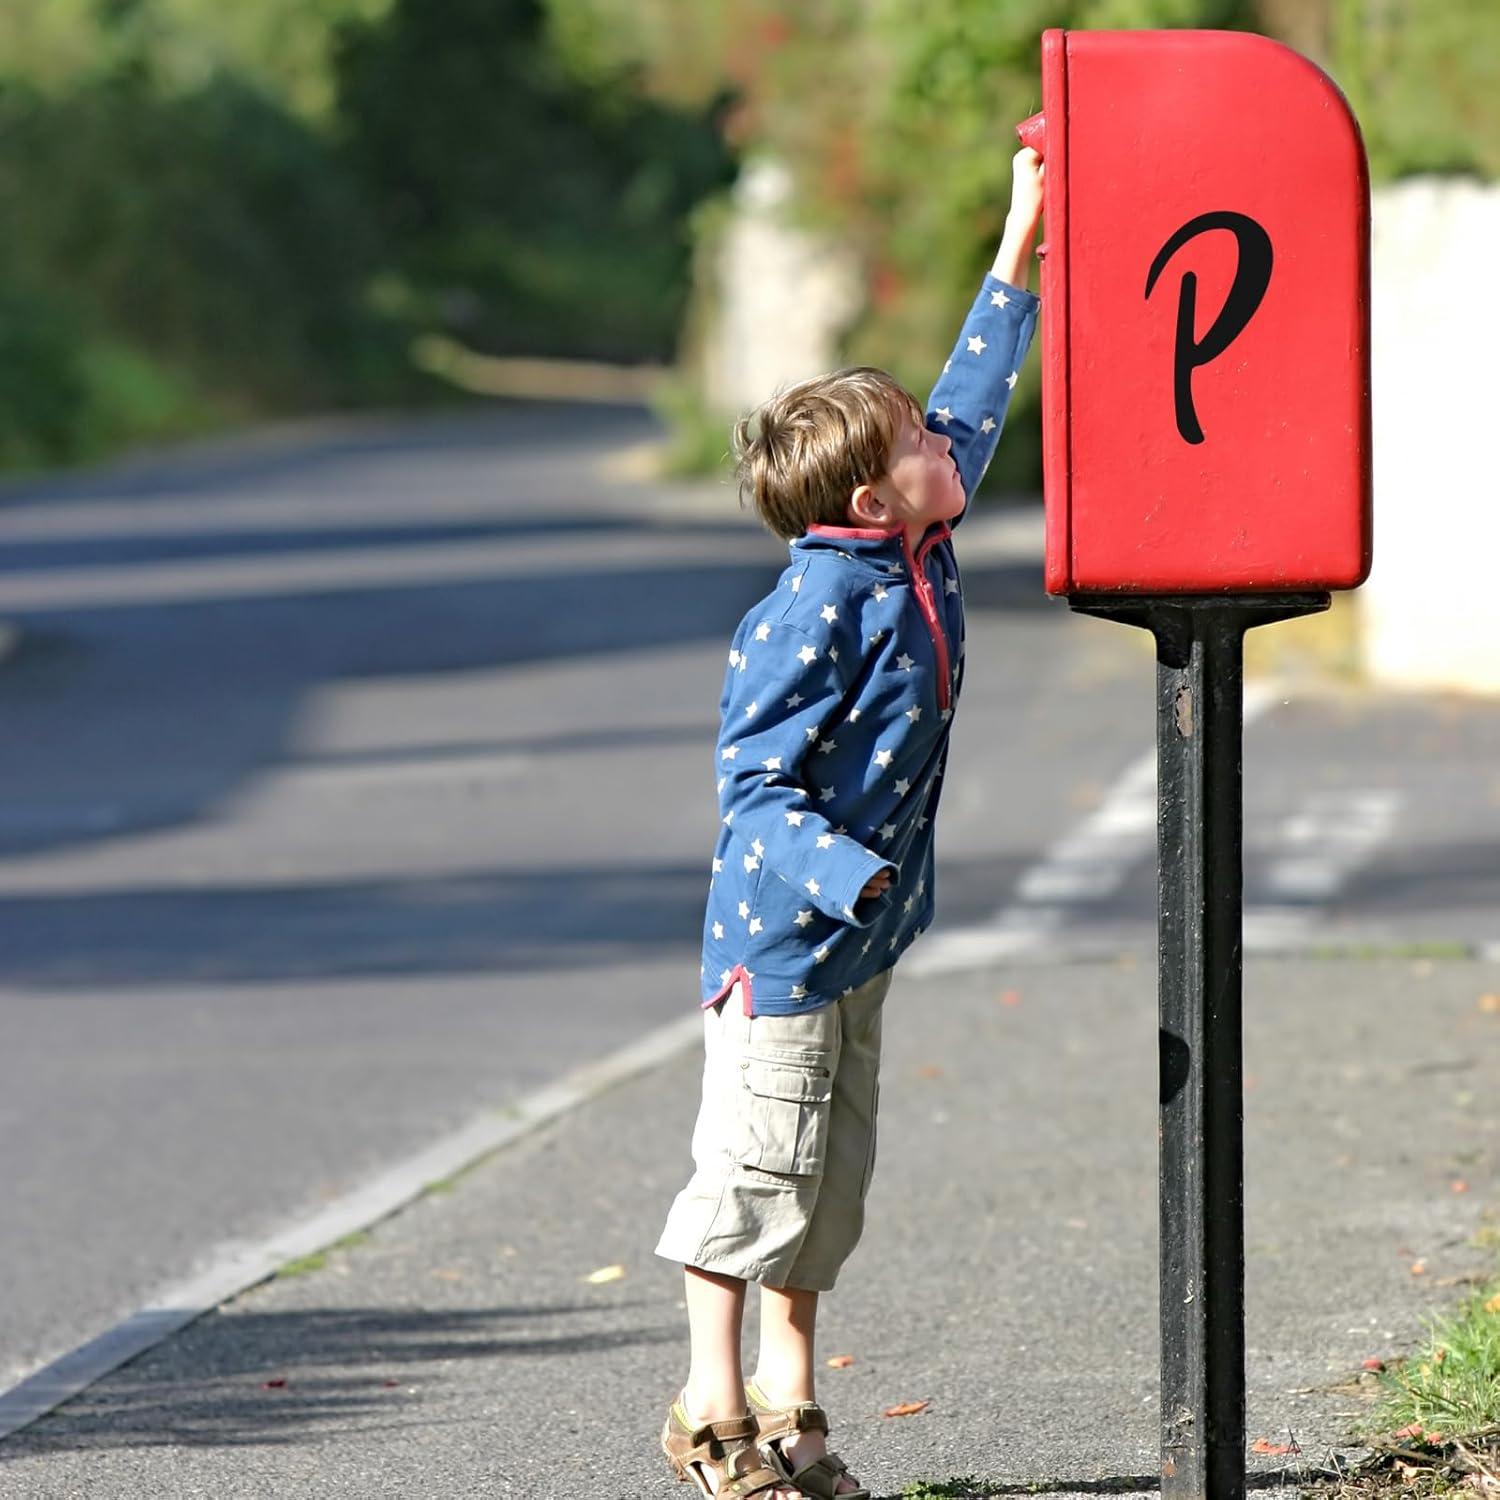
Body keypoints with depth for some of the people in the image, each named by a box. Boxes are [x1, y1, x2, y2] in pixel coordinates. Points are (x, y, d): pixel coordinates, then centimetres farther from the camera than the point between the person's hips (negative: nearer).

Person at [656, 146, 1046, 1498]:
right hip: (784, 935, -9)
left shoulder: (919, 563, 4)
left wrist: (1021, 247, 13)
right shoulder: (813, 614, -20)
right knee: (756, 1175, -1)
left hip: (858, 939, 9)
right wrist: (841, 869, -36)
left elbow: (972, 406, 15)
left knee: (830, 1180, 14)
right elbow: (755, 784, -21)